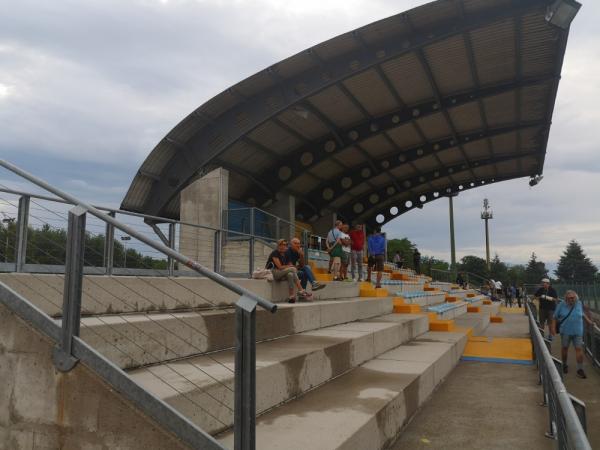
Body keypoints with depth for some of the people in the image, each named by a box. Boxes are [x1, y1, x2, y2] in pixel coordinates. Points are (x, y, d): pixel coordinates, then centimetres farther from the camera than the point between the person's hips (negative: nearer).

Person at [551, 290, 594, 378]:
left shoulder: (579, 304, 1)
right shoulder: (561, 305, -6)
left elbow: (582, 314, 20)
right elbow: (555, 317, -1)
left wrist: (589, 321, 17)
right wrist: (553, 328, -6)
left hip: (577, 332, 1)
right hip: (565, 331, -1)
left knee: (579, 349, -3)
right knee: (564, 348, 10)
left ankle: (580, 370, 2)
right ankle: (564, 365, 30)